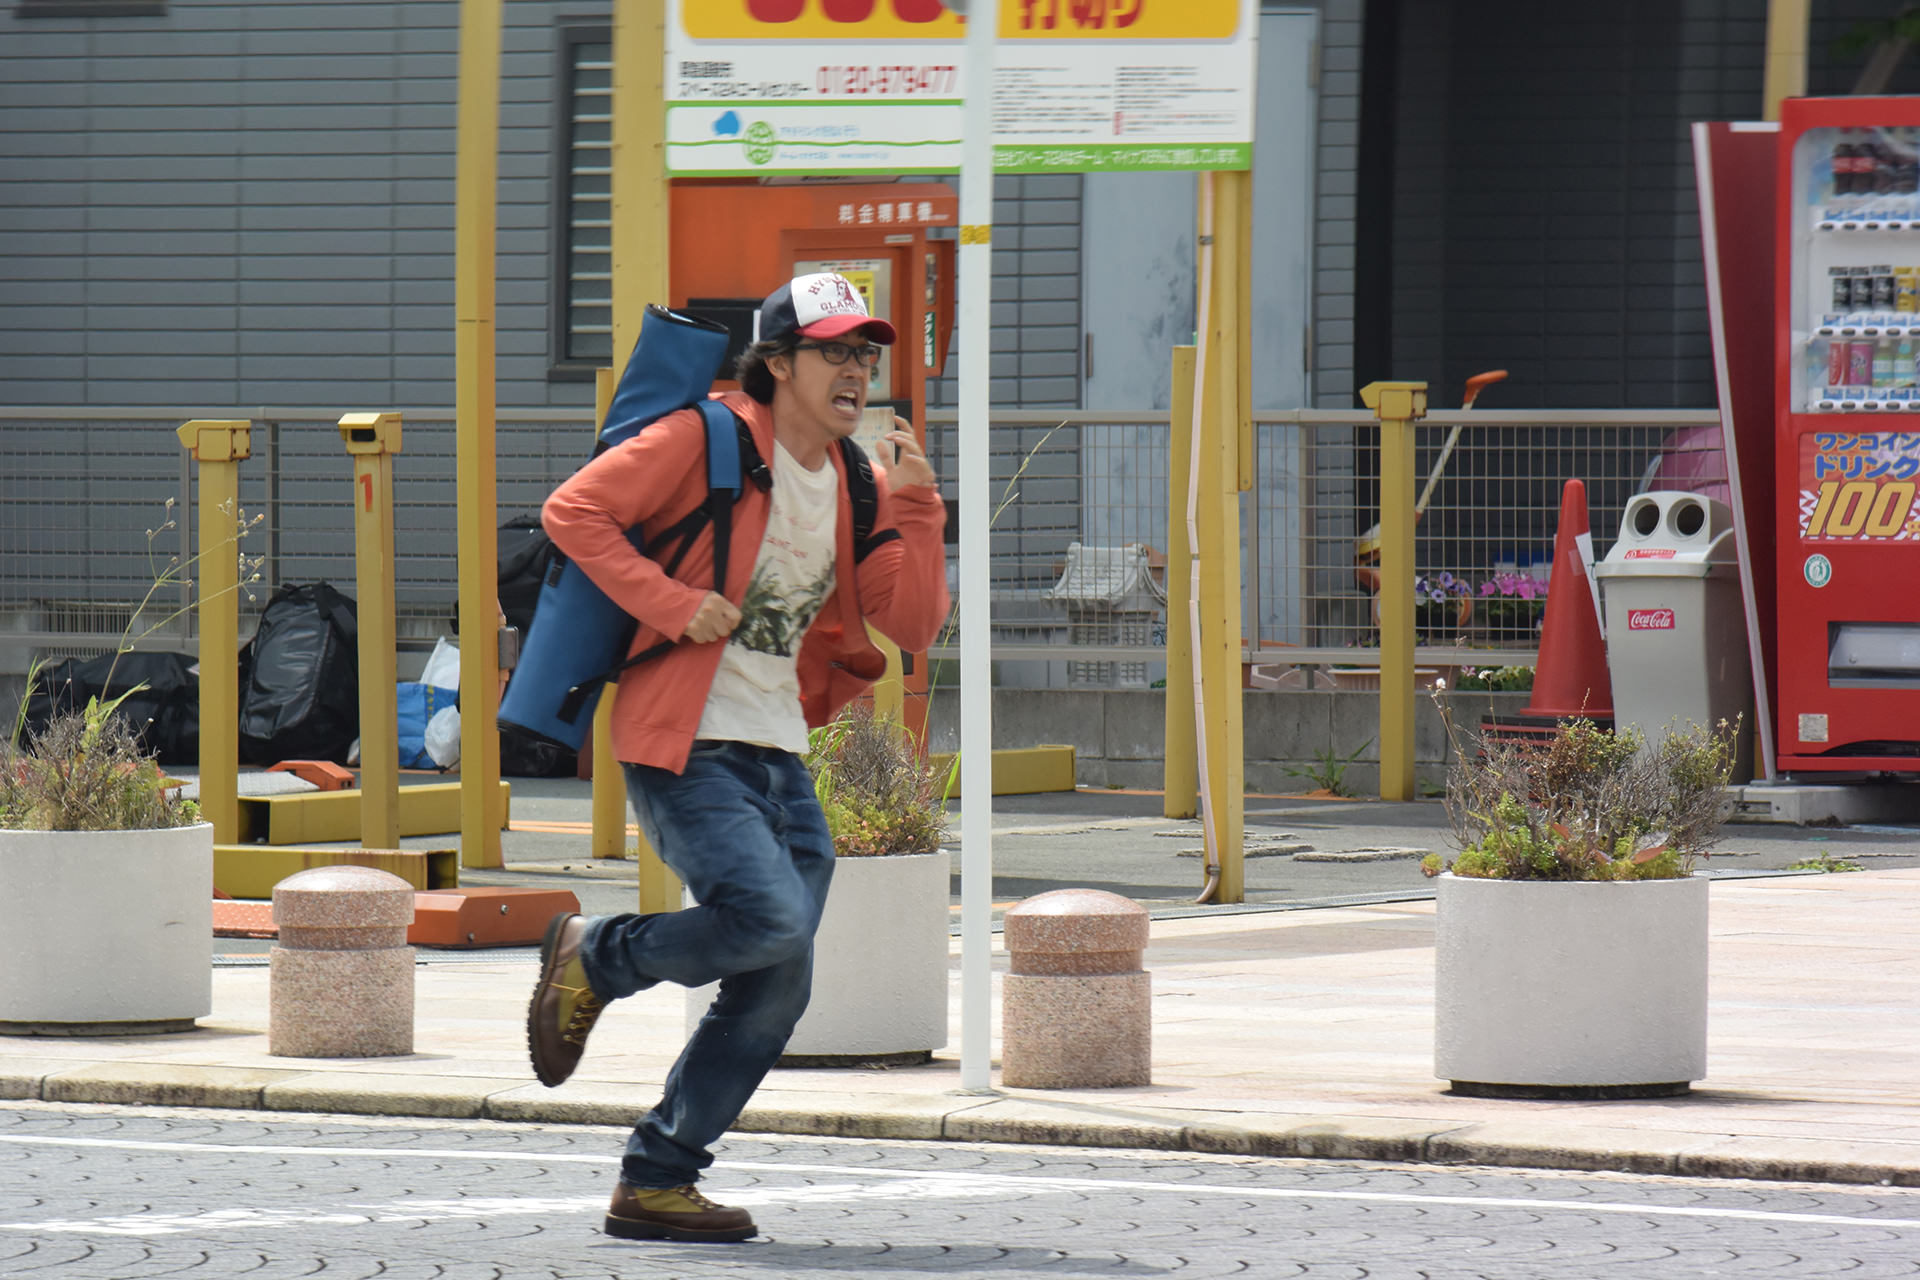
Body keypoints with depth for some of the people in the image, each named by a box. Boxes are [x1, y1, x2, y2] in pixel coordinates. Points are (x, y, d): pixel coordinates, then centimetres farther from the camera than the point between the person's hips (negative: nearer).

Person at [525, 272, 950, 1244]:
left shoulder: (853, 487, 12)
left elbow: (914, 625, 6)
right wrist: (676, 604, -17)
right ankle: (595, 957, 0)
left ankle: (655, 1184, 13)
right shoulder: (705, 440, -7)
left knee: (775, 994, 3)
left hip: (780, 758, 7)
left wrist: (915, 504, -7)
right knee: (772, 922, -26)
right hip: (684, 750, -7)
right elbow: (573, 512, -10)